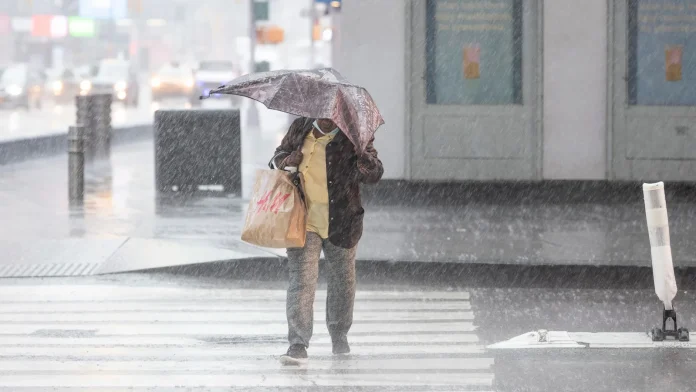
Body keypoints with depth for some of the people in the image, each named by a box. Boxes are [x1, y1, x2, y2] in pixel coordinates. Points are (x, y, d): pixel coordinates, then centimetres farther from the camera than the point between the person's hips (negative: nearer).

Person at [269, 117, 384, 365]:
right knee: (301, 280, -13)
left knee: (342, 281, 16)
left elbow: (375, 175, -13)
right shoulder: (299, 129, 3)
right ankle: (298, 345, -17)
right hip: (304, 222, 0)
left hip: (341, 224, 0)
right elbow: (278, 157, 18)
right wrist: (284, 161, -7)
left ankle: (339, 336, 38)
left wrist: (366, 162, -36)